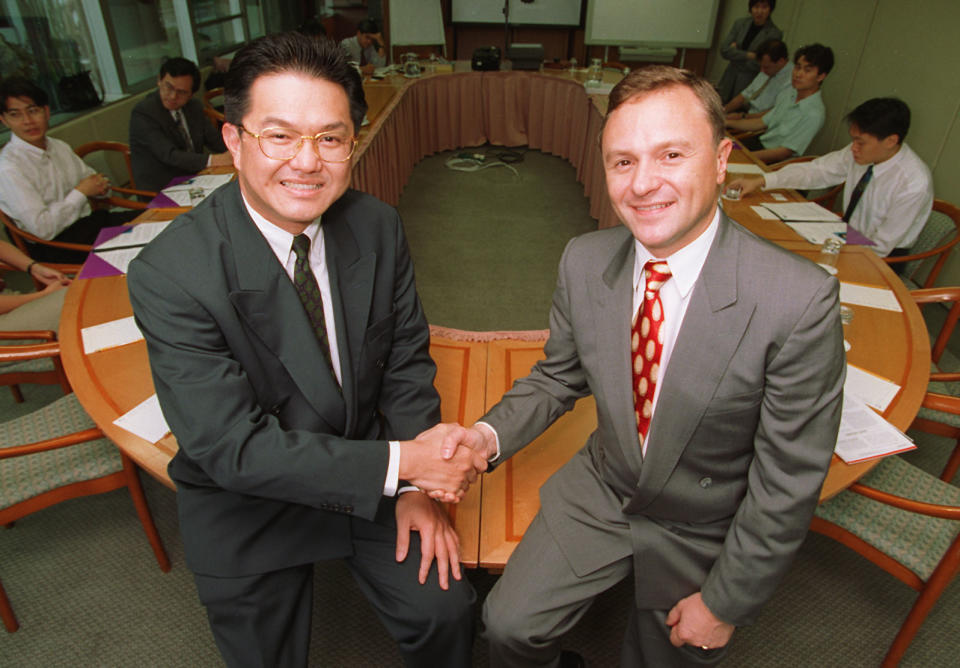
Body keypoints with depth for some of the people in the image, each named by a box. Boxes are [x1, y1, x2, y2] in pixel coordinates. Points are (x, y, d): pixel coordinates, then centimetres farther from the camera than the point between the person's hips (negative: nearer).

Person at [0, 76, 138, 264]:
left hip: (89, 221, 8)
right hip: (57, 245, -8)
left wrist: (100, 185, -2)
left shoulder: (59, 147, 9)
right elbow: (43, 229, -21)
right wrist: (81, 192, -13)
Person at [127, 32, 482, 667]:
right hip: (245, 504, -2)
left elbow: (407, 360, -3)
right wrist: (398, 463, -29)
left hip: (367, 472, 3)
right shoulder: (168, 274, -25)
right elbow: (232, 447, -26)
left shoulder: (378, 226, -11)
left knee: (446, 609, 2)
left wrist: (418, 484, -11)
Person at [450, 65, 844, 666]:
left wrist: (726, 603, -10)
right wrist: (489, 435, -18)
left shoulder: (801, 301, -28)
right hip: (599, 496, 3)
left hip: (704, 530, -2)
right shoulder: (584, 262, -14)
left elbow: (788, 481, -19)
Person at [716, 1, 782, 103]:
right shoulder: (740, 23, 6)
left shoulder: (775, 33, -8)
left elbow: (757, 65, -13)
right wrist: (749, 55, -12)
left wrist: (736, 52, -5)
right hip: (729, 81, 4)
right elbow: (724, 50, -3)